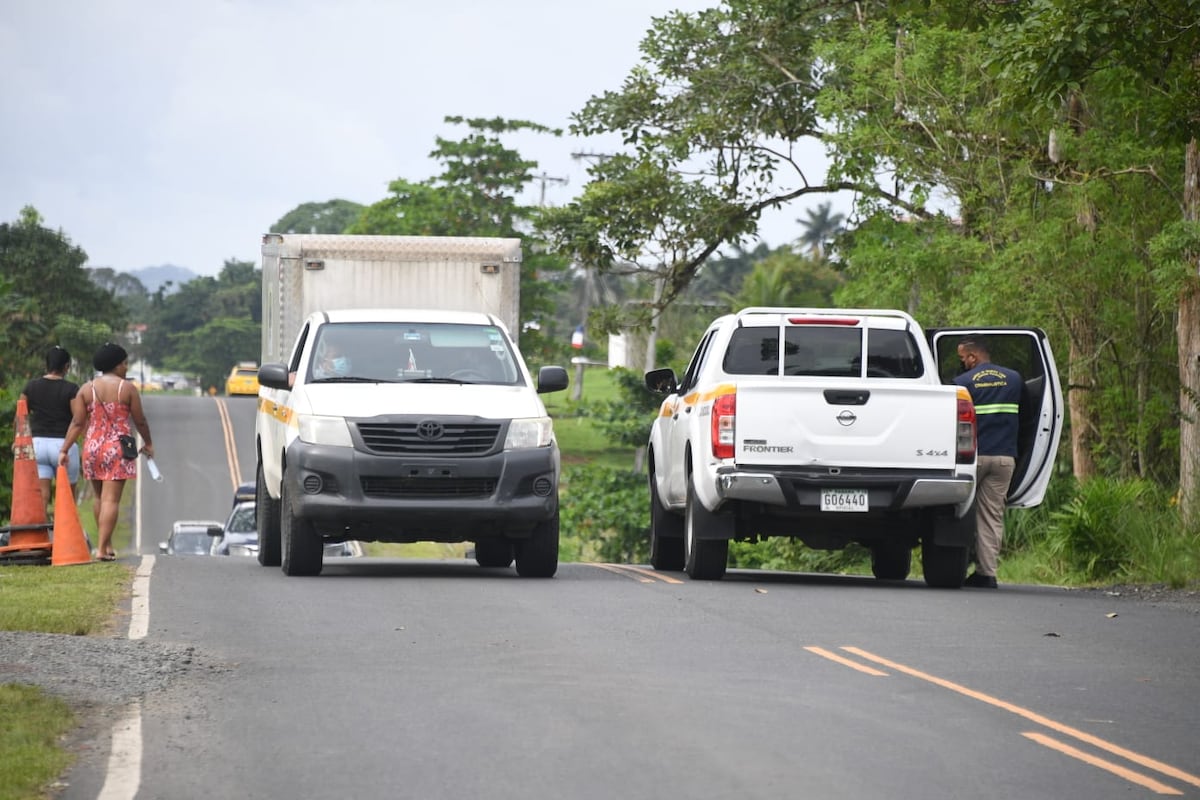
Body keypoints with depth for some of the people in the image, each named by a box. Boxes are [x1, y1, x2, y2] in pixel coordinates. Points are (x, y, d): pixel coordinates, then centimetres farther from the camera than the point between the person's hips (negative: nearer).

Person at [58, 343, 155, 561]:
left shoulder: (86, 389, 3)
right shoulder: (127, 388, -5)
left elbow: (77, 423, 0)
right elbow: (140, 421, 2)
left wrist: (64, 449, 4)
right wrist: (148, 443, 18)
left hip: (92, 447, 4)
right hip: (117, 448, -4)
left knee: (99, 497, 18)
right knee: (111, 499, -5)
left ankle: (106, 543, 25)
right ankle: (102, 549, -11)